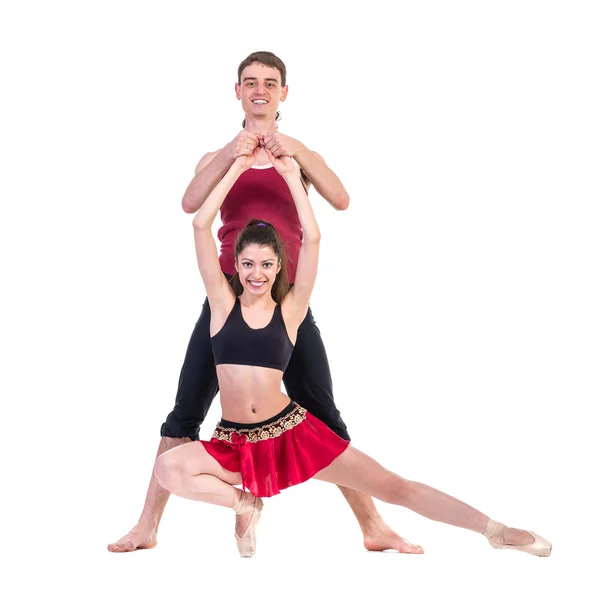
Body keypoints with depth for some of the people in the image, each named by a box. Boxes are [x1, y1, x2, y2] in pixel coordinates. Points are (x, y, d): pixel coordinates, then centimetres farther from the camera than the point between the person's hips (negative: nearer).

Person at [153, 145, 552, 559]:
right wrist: (238, 167, -2)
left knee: (391, 486, -8)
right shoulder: (224, 303, 3)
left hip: (292, 433, -1)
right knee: (168, 469, -27)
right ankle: (243, 502, -2)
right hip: (235, 444, 1)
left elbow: (312, 239, -8)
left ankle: (494, 530, -4)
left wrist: (291, 175, -6)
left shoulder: (290, 310, 2)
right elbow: (201, 225, -5)